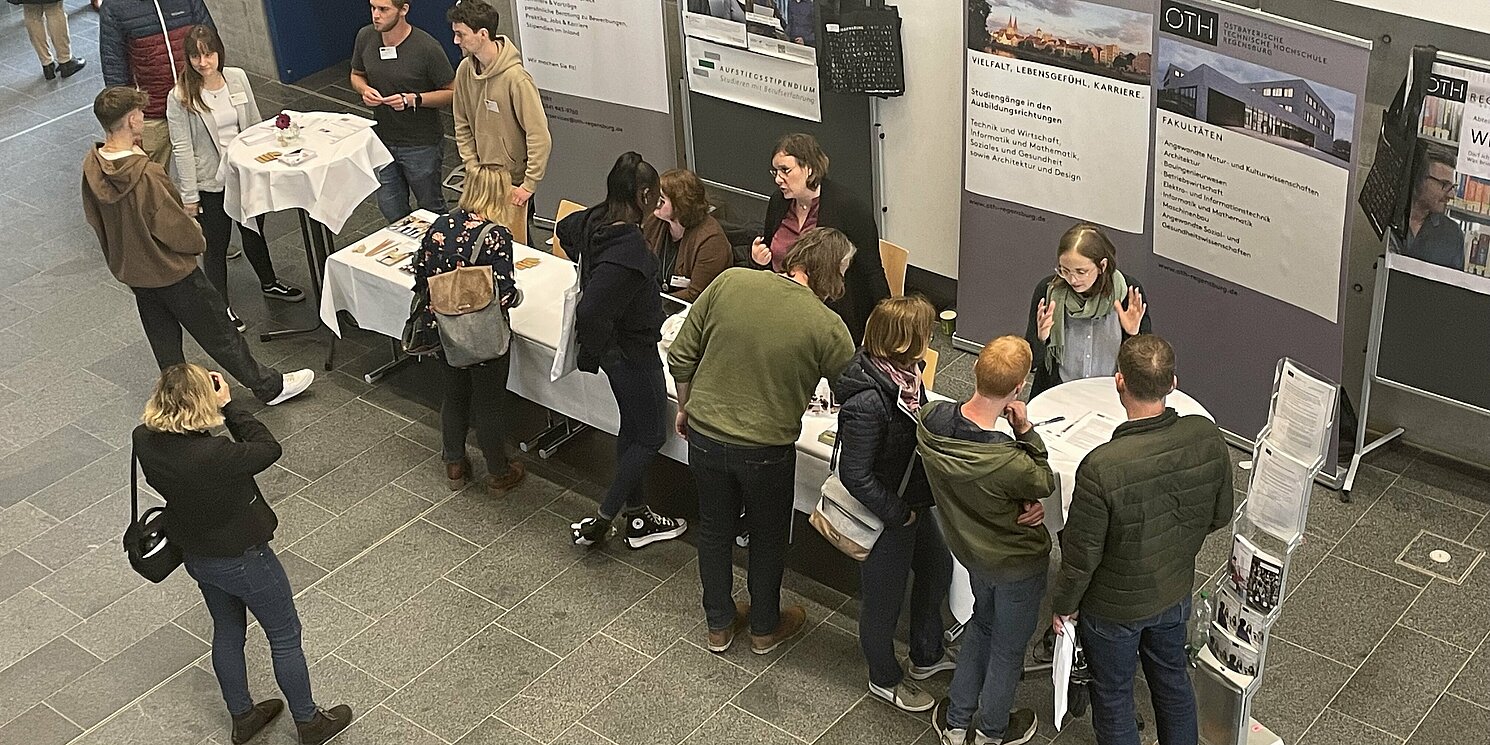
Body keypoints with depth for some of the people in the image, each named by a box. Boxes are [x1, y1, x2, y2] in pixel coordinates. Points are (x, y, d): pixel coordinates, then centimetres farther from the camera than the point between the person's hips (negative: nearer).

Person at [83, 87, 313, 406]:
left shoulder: (91, 167, -11)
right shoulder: (146, 175, -34)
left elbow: (94, 217, 5)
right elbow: (176, 229, -24)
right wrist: (198, 240, -3)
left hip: (128, 269, 7)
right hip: (170, 271, -7)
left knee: (164, 340, 23)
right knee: (218, 331, 8)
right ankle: (269, 386, 23)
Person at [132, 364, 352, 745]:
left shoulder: (144, 441, -19)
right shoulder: (213, 455, -40)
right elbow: (268, 449, -23)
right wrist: (228, 404, -20)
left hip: (194, 554, 7)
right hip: (241, 559, -7)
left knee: (227, 631, 27)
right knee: (285, 637, 16)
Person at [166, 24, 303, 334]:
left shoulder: (237, 78, -5)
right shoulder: (181, 97, -18)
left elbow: (255, 123, 7)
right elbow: (182, 149, -16)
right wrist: (189, 196, -14)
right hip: (209, 182, -5)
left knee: (254, 232, 24)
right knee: (216, 245, 9)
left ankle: (269, 284, 47)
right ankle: (222, 306, 27)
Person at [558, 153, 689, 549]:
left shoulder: (594, 220, -8)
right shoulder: (629, 249, -35)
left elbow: (565, 229, 17)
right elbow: (590, 312, -39)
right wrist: (593, 353, -21)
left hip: (615, 348, 9)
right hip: (632, 351, -9)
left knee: (632, 428, 23)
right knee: (650, 436, 10)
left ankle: (637, 517, 37)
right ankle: (599, 522, 16)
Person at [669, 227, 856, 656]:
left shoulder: (729, 283, -11)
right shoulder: (828, 329, -18)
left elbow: (681, 357, -3)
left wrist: (685, 408, 12)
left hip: (704, 437, 3)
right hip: (766, 450, -3)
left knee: (714, 528, 23)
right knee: (768, 538, 22)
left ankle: (719, 625, 41)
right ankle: (764, 629, 41)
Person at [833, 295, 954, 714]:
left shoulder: (903, 374, -8)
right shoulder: (867, 403, -35)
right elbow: (855, 476, -29)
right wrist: (899, 514, -19)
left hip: (913, 502, 9)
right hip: (884, 516, -9)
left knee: (937, 568, 27)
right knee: (885, 597, 14)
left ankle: (927, 656, 51)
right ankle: (884, 679, 40)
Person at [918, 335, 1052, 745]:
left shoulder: (930, 419, -24)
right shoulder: (1009, 462, -41)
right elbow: (1045, 485, -17)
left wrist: (1023, 497, -14)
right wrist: (1026, 431, -23)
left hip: (969, 546, 6)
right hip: (1017, 561, -5)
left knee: (983, 622, 32)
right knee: (1009, 645, 22)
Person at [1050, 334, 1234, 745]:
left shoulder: (1101, 468, -38)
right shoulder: (1208, 438, -22)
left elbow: (1081, 556, -25)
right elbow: (1220, 515, -4)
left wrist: (1062, 604, -5)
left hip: (1114, 607, -5)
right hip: (1176, 591, 5)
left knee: (1113, 696, 21)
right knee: (1172, 677, 30)